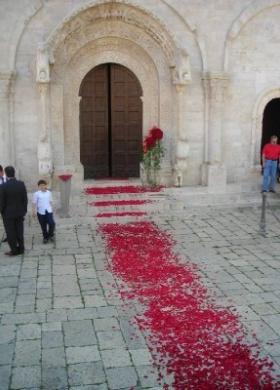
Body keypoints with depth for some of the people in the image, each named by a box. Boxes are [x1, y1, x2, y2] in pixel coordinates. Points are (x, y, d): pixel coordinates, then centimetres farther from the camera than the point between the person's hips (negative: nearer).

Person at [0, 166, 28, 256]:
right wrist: (24, 210, 9)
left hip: (8, 213, -4)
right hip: (19, 212, 4)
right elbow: (25, 199, -1)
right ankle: (21, 249, 22)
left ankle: (14, 250, 14)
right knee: (19, 231, 14)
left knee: (10, 232, 8)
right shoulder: (21, 184, -7)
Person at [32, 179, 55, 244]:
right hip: (40, 212, -2)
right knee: (43, 226, 9)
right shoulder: (36, 194, -8)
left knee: (52, 223, -11)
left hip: (48, 211, 2)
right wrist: (33, 211, -7)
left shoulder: (49, 193, 3)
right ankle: (45, 237, 27)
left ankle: (51, 235, 14)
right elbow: (34, 203, -5)